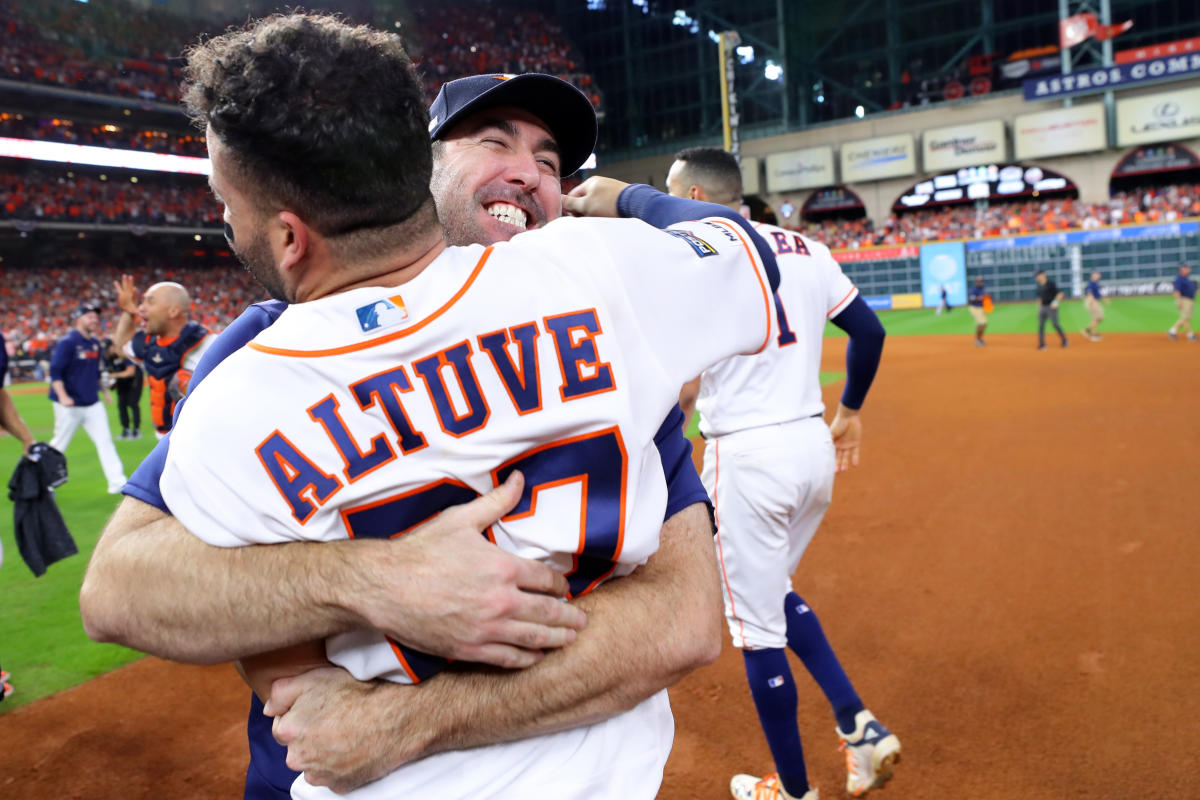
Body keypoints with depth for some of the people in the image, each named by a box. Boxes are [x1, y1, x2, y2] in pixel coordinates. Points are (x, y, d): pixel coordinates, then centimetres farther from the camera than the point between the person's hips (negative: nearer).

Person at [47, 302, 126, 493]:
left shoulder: (95, 343, 9)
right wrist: (62, 396, -27)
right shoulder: (66, 342, -12)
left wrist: (104, 390, 19)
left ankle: (117, 482, -1)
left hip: (93, 404, 6)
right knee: (59, 444, 6)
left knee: (105, 440, -1)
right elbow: (55, 372, -17)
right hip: (70, 404, -6)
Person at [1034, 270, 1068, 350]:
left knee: (1055, 324, -11)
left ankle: (1064, 340, 7)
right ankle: (1042, 344, 3)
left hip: (1051, 307, -6)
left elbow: (1060, 293, -11)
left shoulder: (1051, 282, -9)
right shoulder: (1039, 285, 11)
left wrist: (1056, 302, -21)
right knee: (1041, 325, 0)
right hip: (1043, 307, 6)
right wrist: (1039, 307, 17)